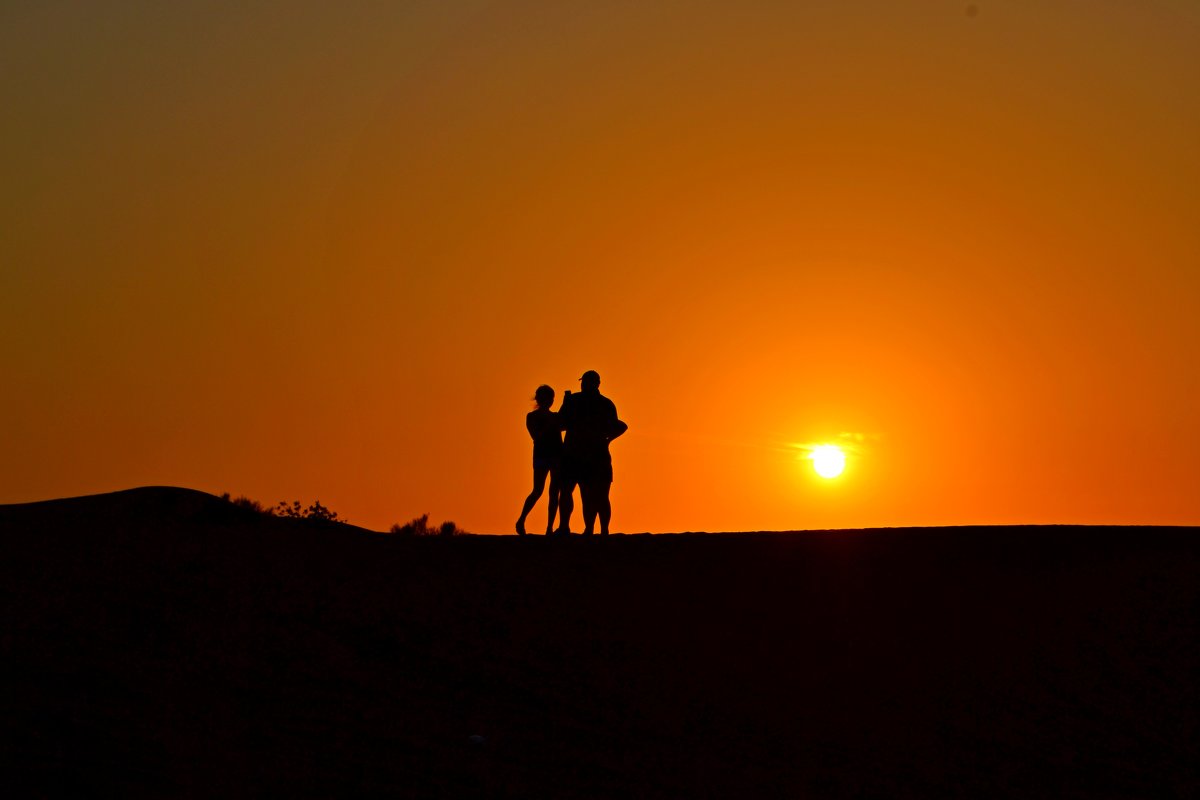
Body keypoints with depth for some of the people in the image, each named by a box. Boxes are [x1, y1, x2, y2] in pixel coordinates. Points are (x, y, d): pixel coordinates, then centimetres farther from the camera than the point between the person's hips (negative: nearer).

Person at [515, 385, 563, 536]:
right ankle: (521, 521, 0)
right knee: (538, 491, -11)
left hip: (557, 456, 4)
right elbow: (536, 436, -8)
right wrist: (549, 425, -17)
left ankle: (550, 528, -3)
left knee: (554, 492, -2)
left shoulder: (556, 417, 16)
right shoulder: (531, 417, 4)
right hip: (541, 455, -4)